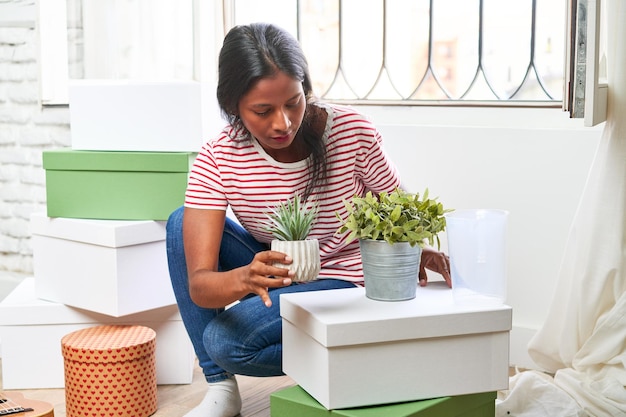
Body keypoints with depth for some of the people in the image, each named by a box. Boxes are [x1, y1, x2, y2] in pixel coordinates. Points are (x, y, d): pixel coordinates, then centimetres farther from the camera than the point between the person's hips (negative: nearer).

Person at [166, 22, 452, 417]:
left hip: (344, 283, -4)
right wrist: (244, 279, -51)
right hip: (273, 276, 4)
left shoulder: (353, 132, -21)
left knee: (225, 341, -26)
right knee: (181, 224, -18)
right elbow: (199, 284, -27)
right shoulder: (217, 160, -19)